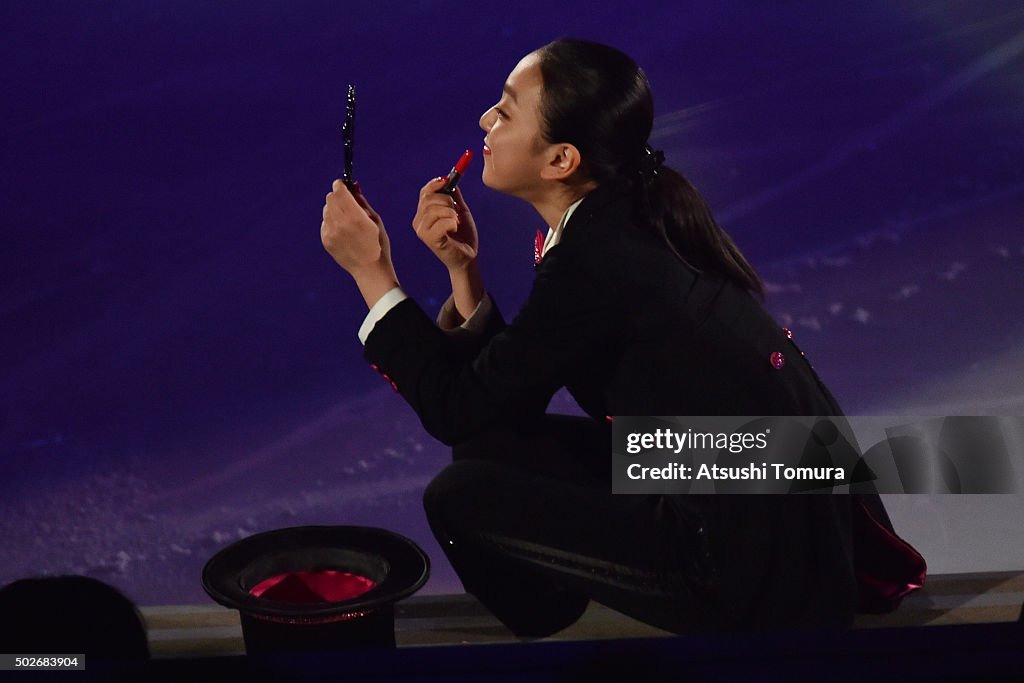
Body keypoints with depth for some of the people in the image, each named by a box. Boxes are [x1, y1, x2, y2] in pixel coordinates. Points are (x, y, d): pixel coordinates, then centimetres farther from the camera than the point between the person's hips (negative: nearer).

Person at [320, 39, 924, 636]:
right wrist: (462, 266, -1)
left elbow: (462, 411, -12)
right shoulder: (624, 219, 4)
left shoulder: (598, 256, -21)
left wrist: (372, 271, -8)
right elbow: (498, 387, 9)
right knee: (493, 448, 9)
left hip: (764, 563, -9)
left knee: (461, 498, -9)